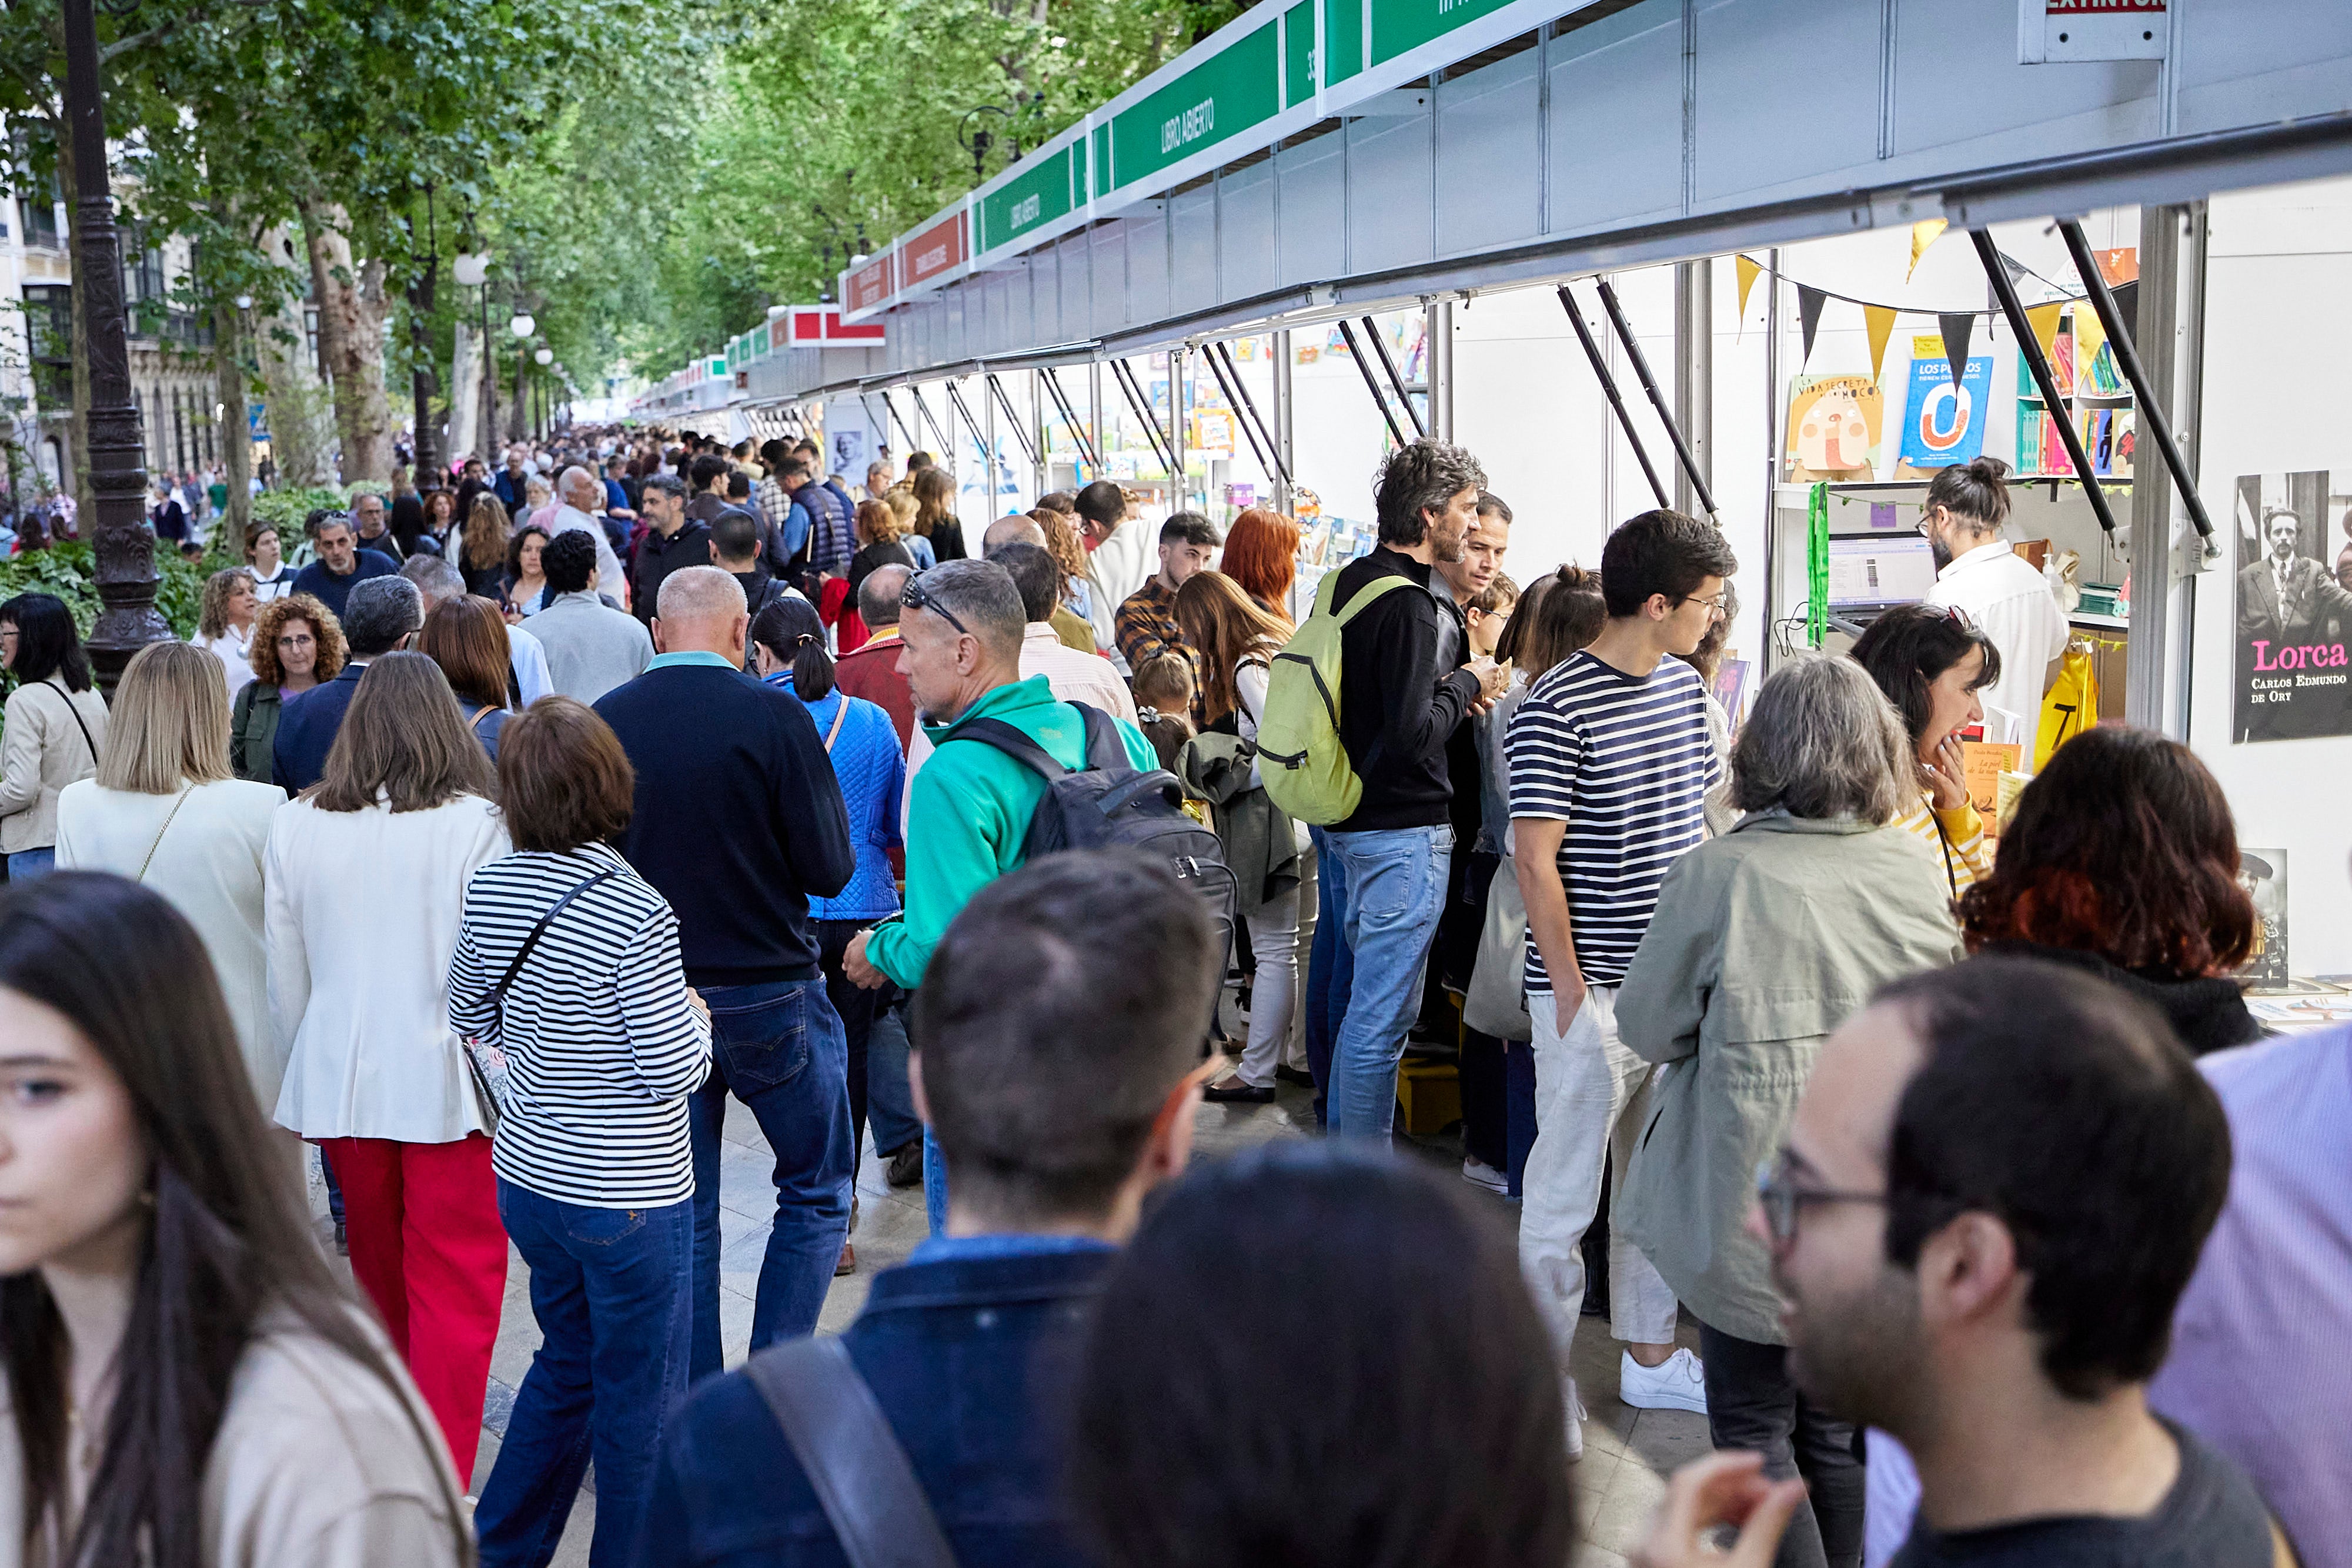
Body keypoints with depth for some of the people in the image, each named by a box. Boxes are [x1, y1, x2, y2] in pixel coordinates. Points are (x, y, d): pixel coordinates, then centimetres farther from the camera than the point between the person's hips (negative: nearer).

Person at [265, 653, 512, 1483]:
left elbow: (284, 976, 9)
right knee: (455, 1292, 0)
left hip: (338, 1082, 5)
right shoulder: (476, 824, -11)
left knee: (381, 1278, 20)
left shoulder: (296, 825, 2)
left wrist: (300, 1081, 20)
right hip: (448, 1080, -5)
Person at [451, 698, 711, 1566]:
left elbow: (470, 1018, 12)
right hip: (627, 1201, -7)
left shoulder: (489, 887, -3)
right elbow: (675, 1071, -19)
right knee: (640, 1399, 10)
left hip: (528, 1177, 7)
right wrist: (696, 1015, 0)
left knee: (569, 1363, 25)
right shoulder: (637, 916, -23)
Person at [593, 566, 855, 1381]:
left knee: (683, 1214, 14)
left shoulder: (602, 723, -4)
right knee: (817, 1193, 13)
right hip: (769, 995, -3)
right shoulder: (772, 717, -14)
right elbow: (829, 869, -12)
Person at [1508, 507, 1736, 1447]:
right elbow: (1534, 858, -16)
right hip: (1592, 990, -7)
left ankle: (1650, 1354, 32)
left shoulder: (1684, 687, 8)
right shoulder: (1557, 709, -16)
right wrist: (1569, 986, -16)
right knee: (1567, 1190, 2)